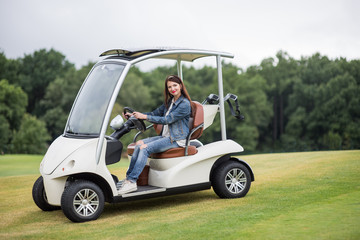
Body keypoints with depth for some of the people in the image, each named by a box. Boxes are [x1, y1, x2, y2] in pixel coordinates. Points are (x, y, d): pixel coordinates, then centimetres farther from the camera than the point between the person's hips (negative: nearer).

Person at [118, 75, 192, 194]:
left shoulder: (185, 104, -11)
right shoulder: (169, 102, 17)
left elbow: (167, 120, -18)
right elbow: (155, 113, 18)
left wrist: (144, 117, -19)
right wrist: (133, 115, 6)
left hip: (177, 139, -8)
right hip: (165, 136, 8)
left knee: (145, 148, -24)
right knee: (139, 143, -14)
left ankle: (131, 182, -25)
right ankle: (128, 178, -16)